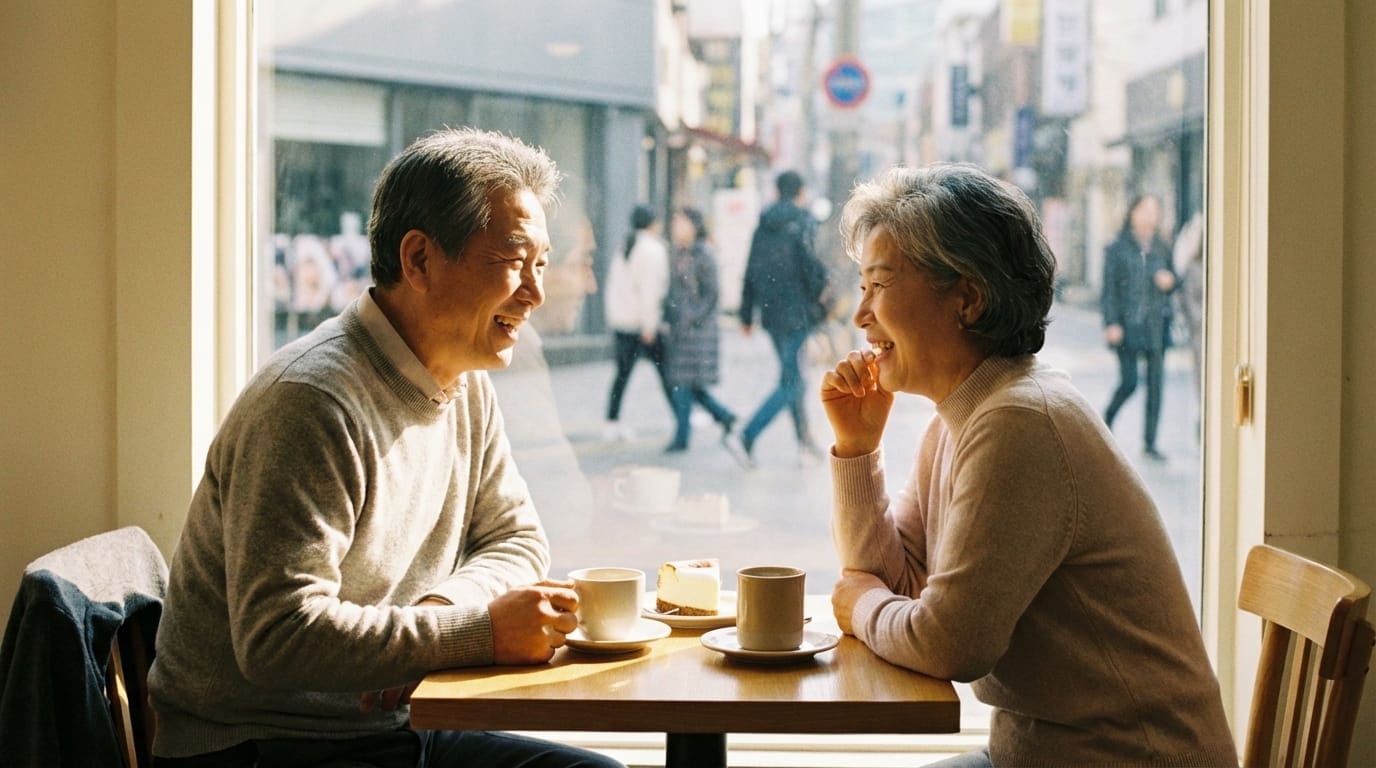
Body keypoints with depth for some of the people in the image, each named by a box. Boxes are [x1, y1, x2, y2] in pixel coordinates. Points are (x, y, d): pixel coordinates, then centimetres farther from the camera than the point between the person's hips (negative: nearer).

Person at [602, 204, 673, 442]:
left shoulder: (624, 250, 14)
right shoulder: (653, 250, -10)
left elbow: (613, 286, 14)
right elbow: (651, 289, -18)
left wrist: (613, 319, 17)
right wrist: (649, 326, -18)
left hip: (620, 322, 7)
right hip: (644, 322, -7)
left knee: (623, 372, 9)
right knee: (665, 370, 3)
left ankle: (612, 423, 7)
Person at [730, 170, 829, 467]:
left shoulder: (763, 224, 11)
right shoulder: (803, 221, -7)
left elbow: (751, 271, 11)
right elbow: (808, 258, -22)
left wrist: (747, 315, 15)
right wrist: (820, 289, -5)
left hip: (771, 313, 7)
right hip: (797, 311, -7)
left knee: (793, 376, 19)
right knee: (788, 384, -6)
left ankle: (805, 442, 26)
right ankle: (746, 438, -18)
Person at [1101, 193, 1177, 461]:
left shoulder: (1162, 249, 13)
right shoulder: (1117, 249, 0)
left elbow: (1171, 282, 22)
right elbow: (1109, 288, -3)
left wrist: (1169, 281, -2)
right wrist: (1112, 323, -10)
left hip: (1157, 325, 4)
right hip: (1128, 326, -4)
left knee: (1156, 382, 0)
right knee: (1129, 382, -9)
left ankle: (1149, 443, 7)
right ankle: (1107, 419, 21)